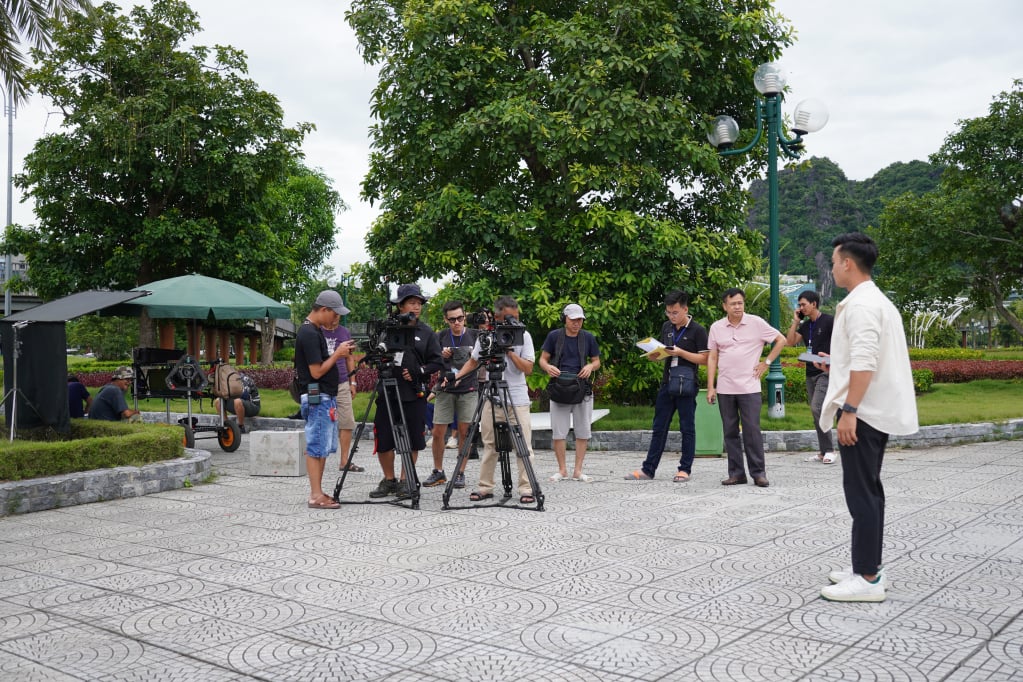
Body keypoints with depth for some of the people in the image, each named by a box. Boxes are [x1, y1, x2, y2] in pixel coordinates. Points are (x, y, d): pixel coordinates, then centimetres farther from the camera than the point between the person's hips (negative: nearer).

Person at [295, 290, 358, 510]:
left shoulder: (316, 331, 14)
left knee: (324, 447, 13)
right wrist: (337, 354, -11)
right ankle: (316, 496, -2)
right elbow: (316, 371, -19)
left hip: (326, 397, 10)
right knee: (316, 447, -6)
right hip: (317, 398, -10)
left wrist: (339, 353, 8)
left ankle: (318, 493, 18)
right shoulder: (309, 333, -17)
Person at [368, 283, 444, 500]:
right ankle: (389, 480, 22)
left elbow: (437, 361, 4)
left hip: (415, 394, 0)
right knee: (383, 440, 4)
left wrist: (417, 372, -8)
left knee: (413, 441, 4)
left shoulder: (426, 332, 5)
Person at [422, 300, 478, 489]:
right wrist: (442, 356, -14)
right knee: (438, 432, -1)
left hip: (468, 390, -1)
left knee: (464, 431, -3)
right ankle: (438, 472, 14)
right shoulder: (440, 337, 5)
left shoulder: (475, 335, 2)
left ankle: (460, 473, 9)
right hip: (445, 390, 1)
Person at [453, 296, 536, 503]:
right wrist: (457, 376, 0)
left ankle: (526, 489, 0)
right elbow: (473, 361, 15)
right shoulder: (485, 336, 4)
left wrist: (510, 352, -15)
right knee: (489, 445, 7)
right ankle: (485, 488, 14)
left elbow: (528, 369, -5)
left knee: (523, 445, -4)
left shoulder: (523, 335, 0)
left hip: (518, 399, -1)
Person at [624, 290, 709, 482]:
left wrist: (680, 352, -18)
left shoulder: (697, 330, -7)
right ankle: (648, 469, 12)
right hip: (667, 384, 6)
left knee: (687, 428, 3)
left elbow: (704, 359, -9)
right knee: (659, 428, 8)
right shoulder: (666, 327, 12)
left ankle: (685, 469, 12)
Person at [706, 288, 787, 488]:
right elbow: (712, 358, 8)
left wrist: (767, 362, 0)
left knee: (752, 431, -4)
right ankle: (736, 473, 13)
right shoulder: (716, 327, 6)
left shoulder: (756, 323, -2)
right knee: (730, 432, 6)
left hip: (749, 387, -3)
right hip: (725, 389, 3)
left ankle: (758, 473, 5)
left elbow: (781, 340, 6)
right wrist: (710, 387, 3)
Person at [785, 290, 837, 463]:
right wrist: (795, 321, 2)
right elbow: (790, 341, 5)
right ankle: (823, 451, 14)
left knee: (817, 408, -19)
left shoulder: (828, 321, -7)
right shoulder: (805, 325, 13)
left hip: (825, 372, -8)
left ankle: (828, 450, -11)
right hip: (810, 373, 8)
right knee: (815, 412, 8)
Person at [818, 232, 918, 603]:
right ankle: (870, 566, 22)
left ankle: (867, 579, -3)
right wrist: (836, 366, 24)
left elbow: (865, 363, -25)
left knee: (861, 493, -7)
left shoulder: (860, 304, -16)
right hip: (877, 411, 11)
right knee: (868, 490, 15)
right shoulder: (878, 301, 17)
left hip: (863, 412, -11)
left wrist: (848, 410, -26)